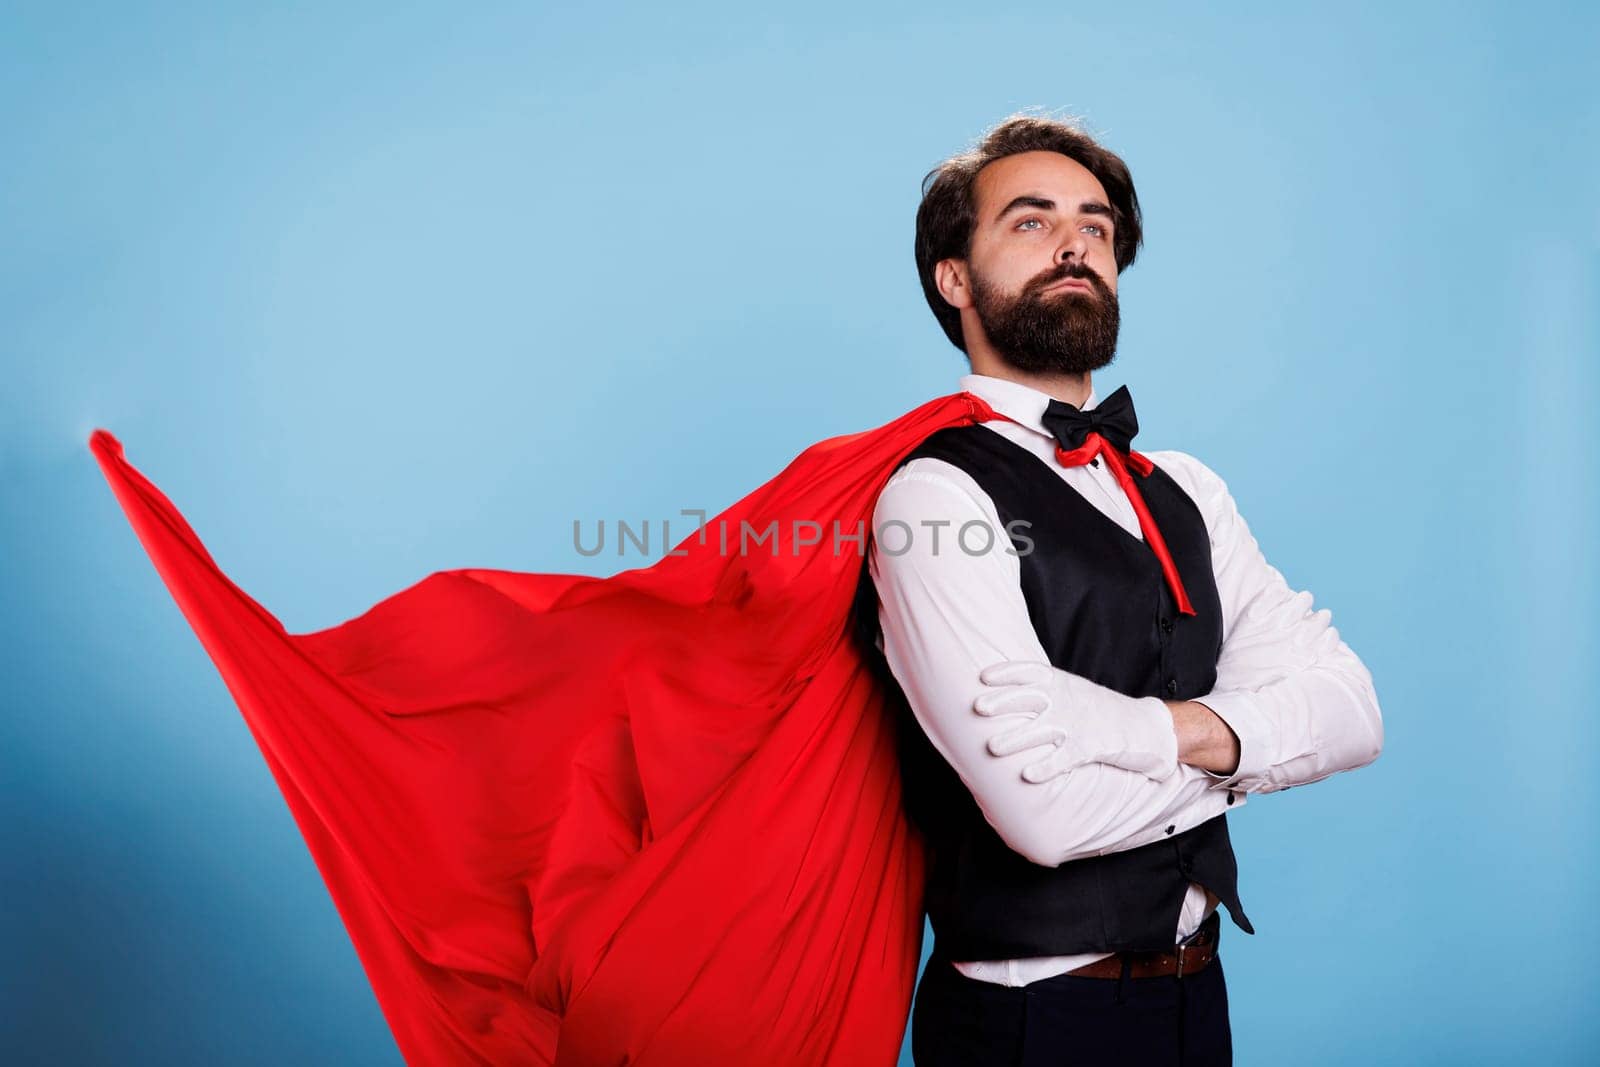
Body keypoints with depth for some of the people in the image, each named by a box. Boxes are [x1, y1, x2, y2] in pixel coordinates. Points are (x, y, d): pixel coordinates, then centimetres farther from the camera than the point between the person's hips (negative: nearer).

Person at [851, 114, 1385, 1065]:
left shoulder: (1186, 492, 5)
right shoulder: (935, 496, -18)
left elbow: (1352, 709, -5)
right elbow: (1047, 812, -27)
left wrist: (1159, 730, -23)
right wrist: (1245, 739, -11)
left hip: (1197, 990, 7)